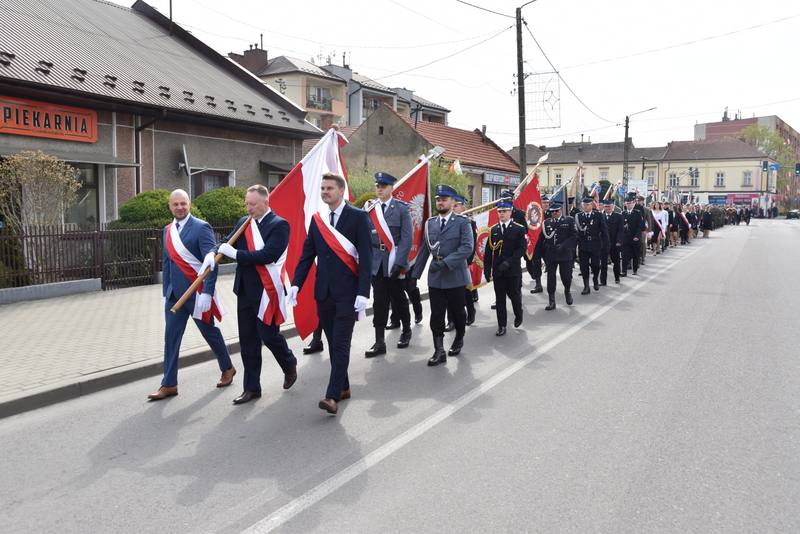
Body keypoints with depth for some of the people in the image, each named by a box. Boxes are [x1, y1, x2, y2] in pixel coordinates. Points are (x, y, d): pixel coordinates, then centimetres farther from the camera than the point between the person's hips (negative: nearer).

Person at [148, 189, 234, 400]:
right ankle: (169, 384, 13)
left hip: (197, 293, -5)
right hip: (174, 294, 6)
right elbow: (167, 262, 15)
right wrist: (165, 291, 12)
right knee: (171, 338, 5)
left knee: (210, 332, 10)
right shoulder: (167, 230, 9)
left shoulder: (201, 227, -12)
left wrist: (206, 293, -23)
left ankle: (227, 368, 32)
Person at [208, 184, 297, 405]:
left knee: (269, 334, -1)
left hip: (267, 289, -6)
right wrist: (213, 252, -15)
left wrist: (235, 254, -19)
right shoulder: (244, 222, 11)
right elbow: (227, 242, 8)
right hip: (245, 290, 7)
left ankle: (289, 364, 31)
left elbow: (268, 255, -21)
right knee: (247, 339, 9)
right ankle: (251, 387, 20)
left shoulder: (279, 225, -10)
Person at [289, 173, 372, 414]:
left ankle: (333, 396, -7)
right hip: (324, 292, 6)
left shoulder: (358, 217, -6)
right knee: (333, 343, 12)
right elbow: (307, 254, 9)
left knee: (341, 343, -7)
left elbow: (366, 257, -10)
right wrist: (296, 284, -3)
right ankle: (343, 387, 25)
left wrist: (363, 292, -17)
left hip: (347, 292, -5)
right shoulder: (316, 219, 10)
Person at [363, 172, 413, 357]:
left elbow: (407, 237, -9)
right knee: (379, 300, 2)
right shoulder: (368, 208, 4)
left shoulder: (402, 208, -4)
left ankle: (406, 330, 33)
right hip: (376, 261, 2)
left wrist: (399, 262, -16)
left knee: (398, 298, 10)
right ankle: (379, 342, 6)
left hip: (395, 261, -2)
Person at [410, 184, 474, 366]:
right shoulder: (430, 223, 10)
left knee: (457, 311, 11)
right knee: (436, 315, 1)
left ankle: (459, 340, 35)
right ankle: (439, 351, 5)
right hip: (435, 277, 3)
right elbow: (424, 250, 12)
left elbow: (468, 247, -15)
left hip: (455, 275, -3)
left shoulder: (462, 222, -4)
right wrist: (415, 274, 7)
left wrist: (445, 262, -24)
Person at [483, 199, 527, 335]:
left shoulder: (519, 229, -2)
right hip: (497, 271, 2)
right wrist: (487, 270, -1)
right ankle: (501, 326, 12)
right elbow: (488, 251, 6)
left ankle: (518, 315, 37)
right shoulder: (493, 230, 7)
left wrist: (508, 262, -20)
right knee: (500, 298, 5)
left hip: (513, 270, -2)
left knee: (513, 294, 8)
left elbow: (522, 248, -10)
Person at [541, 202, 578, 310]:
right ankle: (551, 301, 7)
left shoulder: (569, 221, 3)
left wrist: (564, 246, -16)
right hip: (550, 255, 2)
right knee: (551, 278, 1)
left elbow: (574, 236, -4)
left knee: (566, 276, 4)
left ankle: (567, 292, 36)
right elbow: (543, 239, 9)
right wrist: (543, 256, 3)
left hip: (565, 254, -2)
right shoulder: (546, 223, 9)